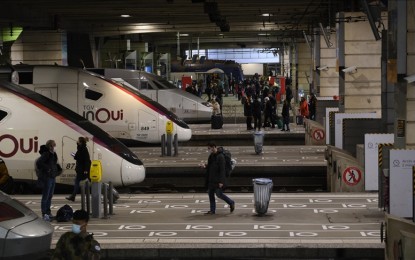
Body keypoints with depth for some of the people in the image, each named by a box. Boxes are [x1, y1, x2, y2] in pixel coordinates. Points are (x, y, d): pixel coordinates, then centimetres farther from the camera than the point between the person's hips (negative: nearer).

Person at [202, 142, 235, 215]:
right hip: (211, 179, 9)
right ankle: (212, 210, 14)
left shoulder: (220, 156, -17)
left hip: (217, 180, -9)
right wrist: (206, 166, -1)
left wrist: (221, 181, -22)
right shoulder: (211, 156, 10)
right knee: (210, 193, 7)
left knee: (219, 194, -4)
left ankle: (231, 203, 16)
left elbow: (222, 169, -19)